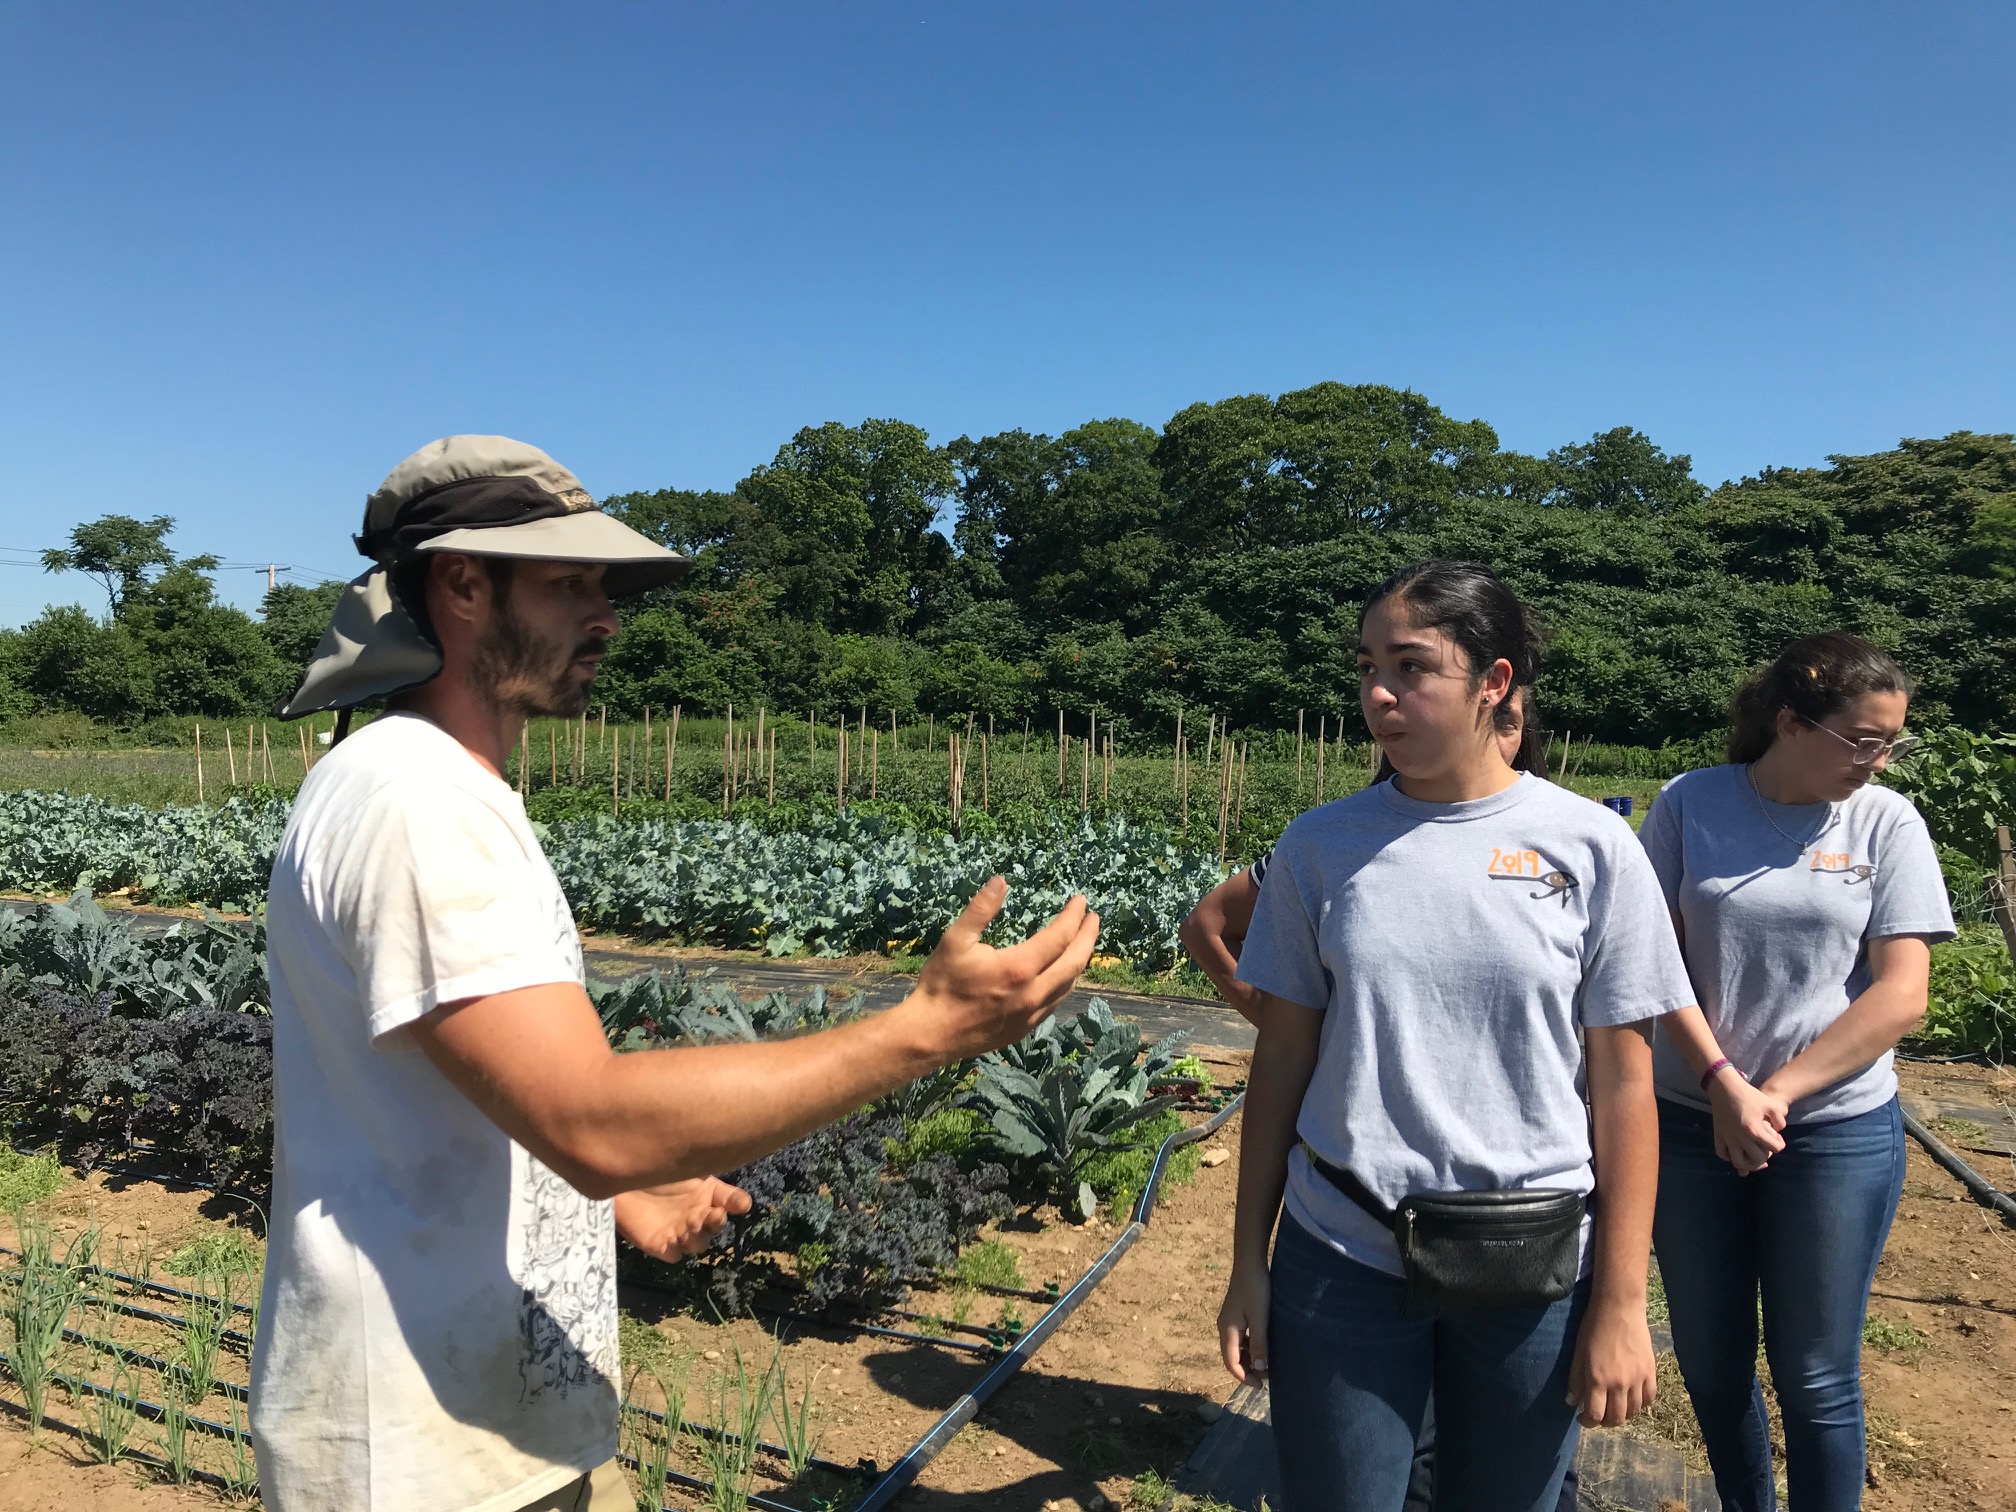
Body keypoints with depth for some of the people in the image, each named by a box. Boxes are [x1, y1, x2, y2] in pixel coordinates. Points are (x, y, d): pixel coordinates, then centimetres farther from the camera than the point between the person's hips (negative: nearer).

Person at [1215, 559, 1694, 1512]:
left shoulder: (1591, 846, -7)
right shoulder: (1319, 846, -4)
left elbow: (1623, 1084, -3)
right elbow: (1282, 1059, 1)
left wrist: (1621, 1304, -2)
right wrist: (1247, 1264, 3)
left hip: (1531, 1270, 0)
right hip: (1341, 1261, 1)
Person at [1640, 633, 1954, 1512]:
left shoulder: (1886, 822, -3)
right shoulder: (1691, 805, -4)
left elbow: (1901, 995, -6)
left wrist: (1774, 1094, -11)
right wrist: (1723, 1084, -16)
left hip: (1838, 1131, -1)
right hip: (1691, 1123, 1)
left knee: (1816, 1377, 8)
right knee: (1709, 1363, 14)